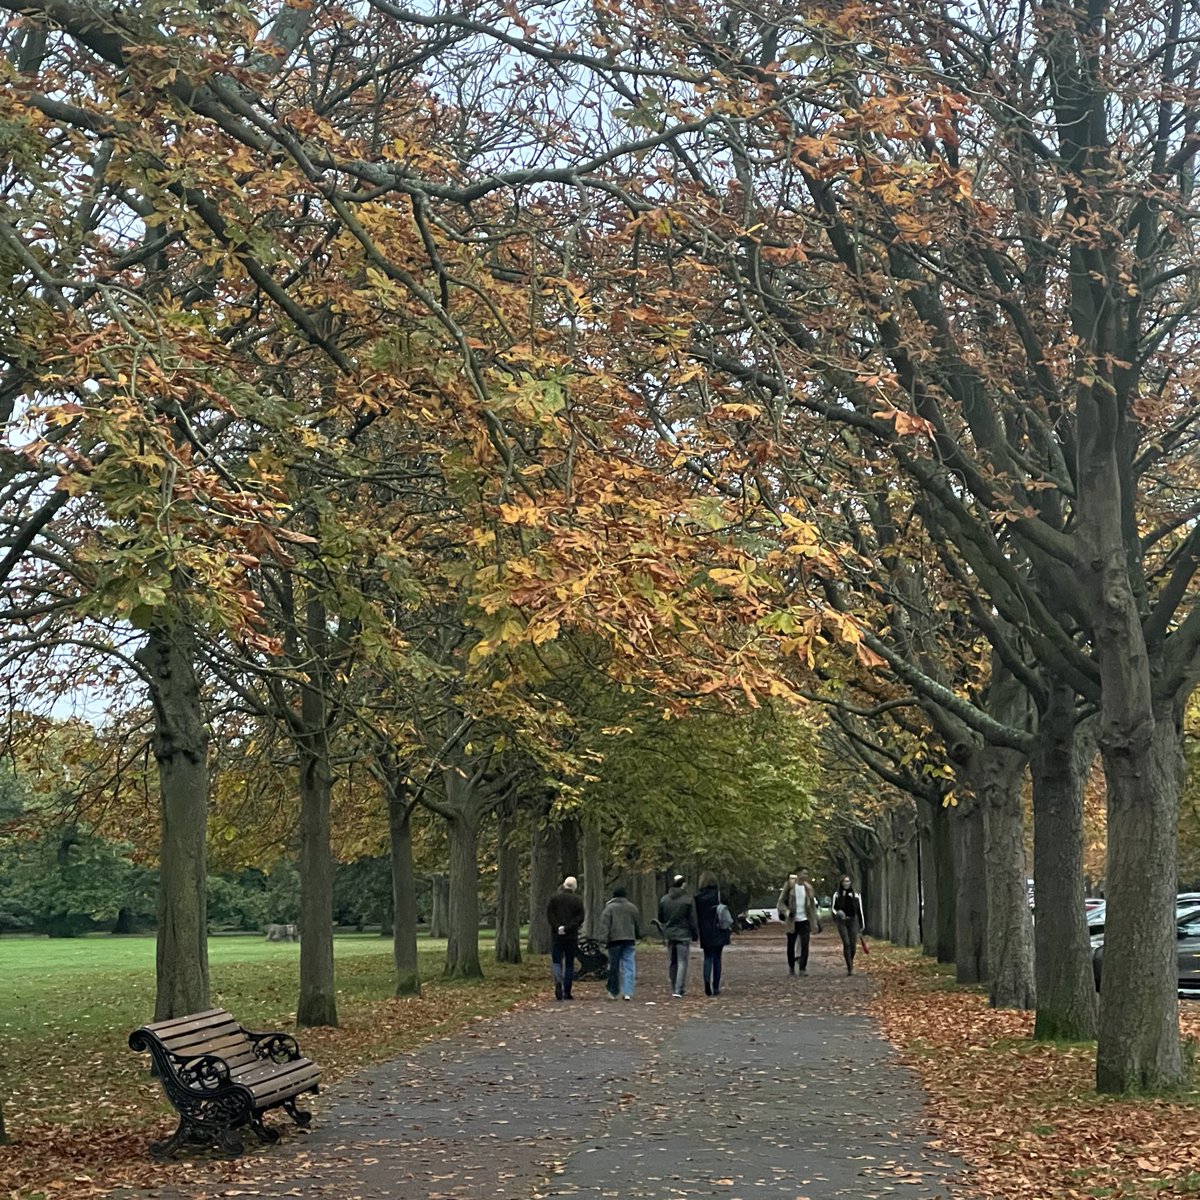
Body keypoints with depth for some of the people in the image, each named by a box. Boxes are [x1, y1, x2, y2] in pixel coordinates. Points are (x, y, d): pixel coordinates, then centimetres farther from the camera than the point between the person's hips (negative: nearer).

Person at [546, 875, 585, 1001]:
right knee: (569, 963, 7)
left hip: (556, 935, 0)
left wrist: (558, 927, -8)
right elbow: (580, 918, -7)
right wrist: (567, 927, -10)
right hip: (572, 936, 0)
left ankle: (558, 982, -22)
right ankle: (567, 992, 5)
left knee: (556, 961, 5)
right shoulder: (577, 900, 1)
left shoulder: (555, 897, 1)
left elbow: (549, 914, -5)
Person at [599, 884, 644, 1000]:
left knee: (614, 967, 7)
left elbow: (604, 924, -10)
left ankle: (613, 992, 16)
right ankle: (628, 992, -10)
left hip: (614, 940, -2)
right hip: (629, 939, 2)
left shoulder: (609, 908, -1)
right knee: (629, 966, 0)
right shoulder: (632, 907, 9)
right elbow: (638, 924, 18)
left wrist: (604, 939, -12)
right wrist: (638, 936, 32)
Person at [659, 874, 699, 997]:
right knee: (682, 962, -3)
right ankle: (678, 990, -12)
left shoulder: (664, 900, 3)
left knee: (673, 962, 14)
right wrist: (695, 935, 2)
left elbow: (660, 919, 12)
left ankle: (675, 990, 19)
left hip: (669, 935, 4)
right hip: (683, 935, -4)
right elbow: (693, 920, -7)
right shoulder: (688, 900, -10)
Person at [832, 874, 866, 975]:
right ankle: (849, 968, -9)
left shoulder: (856, 895, 6)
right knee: (846, 944, -12)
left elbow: (860, 910, 10)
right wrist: (837, 912, -15)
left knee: (853, 944, -3)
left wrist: (862, 925, 11)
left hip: (853, 921, 1)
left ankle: (851, 962, 25)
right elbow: (834, 908, 9)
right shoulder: (837, 895, 5)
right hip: (842, 922, -1)